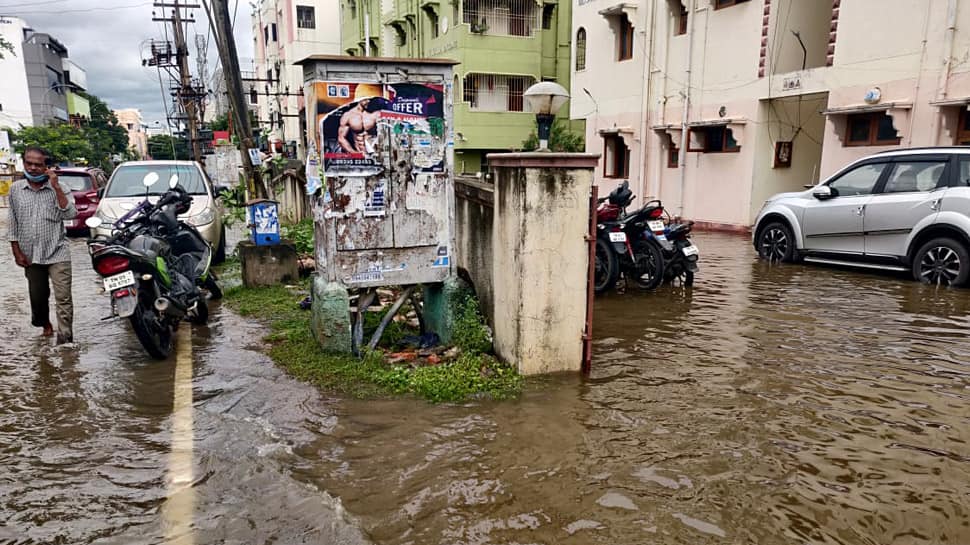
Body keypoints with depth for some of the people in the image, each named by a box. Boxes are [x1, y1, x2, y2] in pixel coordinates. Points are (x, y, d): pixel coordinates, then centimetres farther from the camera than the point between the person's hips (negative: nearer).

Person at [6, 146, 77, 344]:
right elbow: (13, 223, 9)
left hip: (57, 253, -4)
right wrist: (17, 252, 4)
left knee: (63, 299, -10)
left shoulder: (60, 188, -3)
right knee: (37, 296, 17)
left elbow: (70, 214, -17)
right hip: (30, 255, 4)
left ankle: (65, 340, -8)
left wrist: (56, 187, -20)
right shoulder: (15, 189, 5)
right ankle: (45, 324, 43)